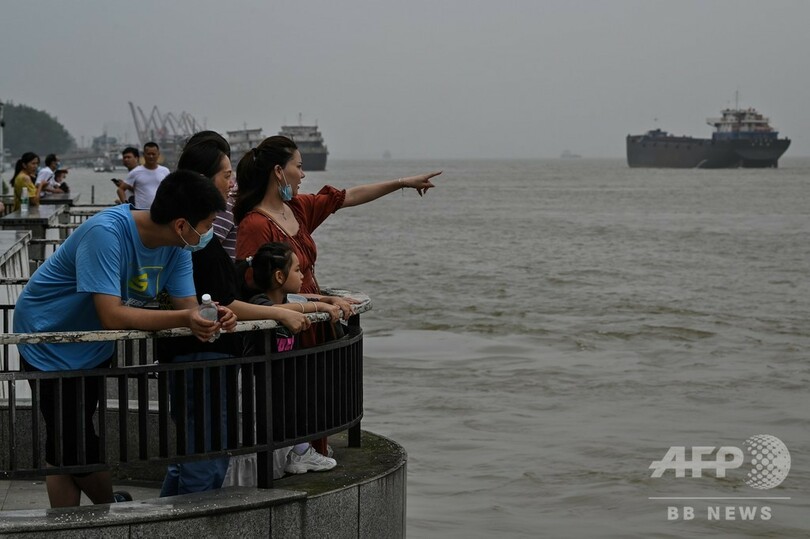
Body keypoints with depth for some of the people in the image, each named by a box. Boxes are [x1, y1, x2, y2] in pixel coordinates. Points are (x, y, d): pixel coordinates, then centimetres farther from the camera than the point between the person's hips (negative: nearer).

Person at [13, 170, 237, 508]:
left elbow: (188, 306, -12)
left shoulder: (177, 247, -9)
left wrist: (210, 318, -36)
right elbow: (112, 316, -39)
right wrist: (184, 319, -46)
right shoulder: (106, 232, -34)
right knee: (69, 446, -7)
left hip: (94, 347, 7)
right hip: (48, 338, -7)